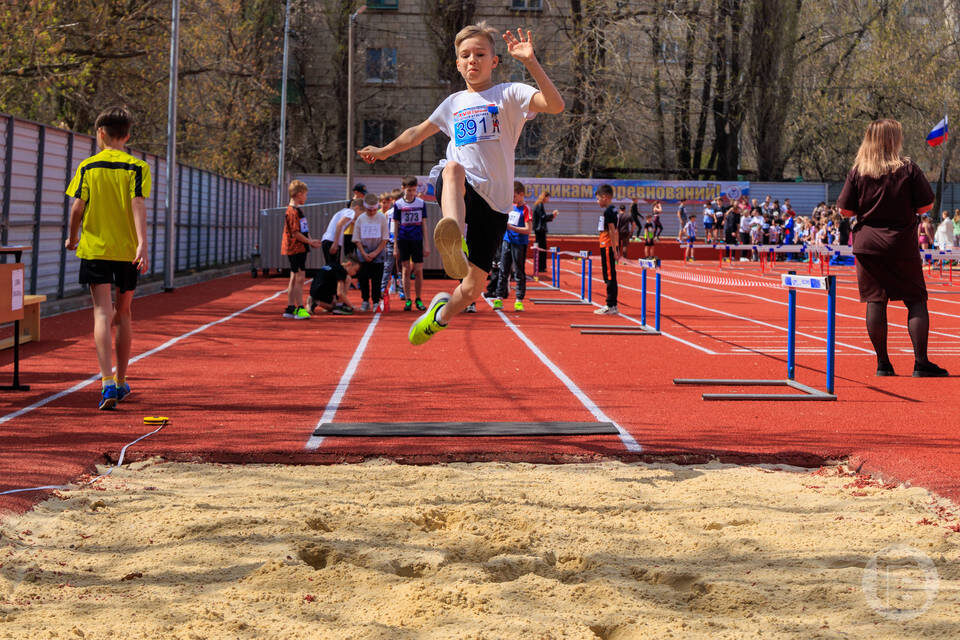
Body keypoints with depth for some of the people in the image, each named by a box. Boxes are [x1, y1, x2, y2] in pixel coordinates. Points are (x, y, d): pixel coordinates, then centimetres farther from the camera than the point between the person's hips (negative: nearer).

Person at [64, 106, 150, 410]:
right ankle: (121, 381, 25)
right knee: (123, 313, 15)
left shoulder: (87, 167, 3)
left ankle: (107, 382, -22)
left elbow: (77, 207, 0)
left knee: (102, 313, -6)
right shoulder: (137, 167, 1)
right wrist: (142, 244, -18)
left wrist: (73, 237, 17)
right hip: (127, 250, 1)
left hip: (94, 248, -1)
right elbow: (138, 205, -11)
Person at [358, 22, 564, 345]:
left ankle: (441, 314, 34)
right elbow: (419, 131, 38)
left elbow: (555, 105, -14)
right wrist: (385, 151, 46)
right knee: (453, 168, -39)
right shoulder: (454, 103, 19)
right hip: (457, 188, 2)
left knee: (473, 287, -2)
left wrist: (530, 61, -23)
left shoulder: (509, 94, 4)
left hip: (493, 201, -2)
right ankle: (454, 241, -68)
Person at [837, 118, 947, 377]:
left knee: (875, 301, 5)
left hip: (867, 245, 2)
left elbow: (845, 210, 1)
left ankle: (883, 363, 7)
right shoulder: (908, 169, -5)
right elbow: (925, 206, -3)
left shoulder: (858, 171, 0)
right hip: (902, 247, -2)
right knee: (916, 300, 4)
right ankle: (921, 362, -1)